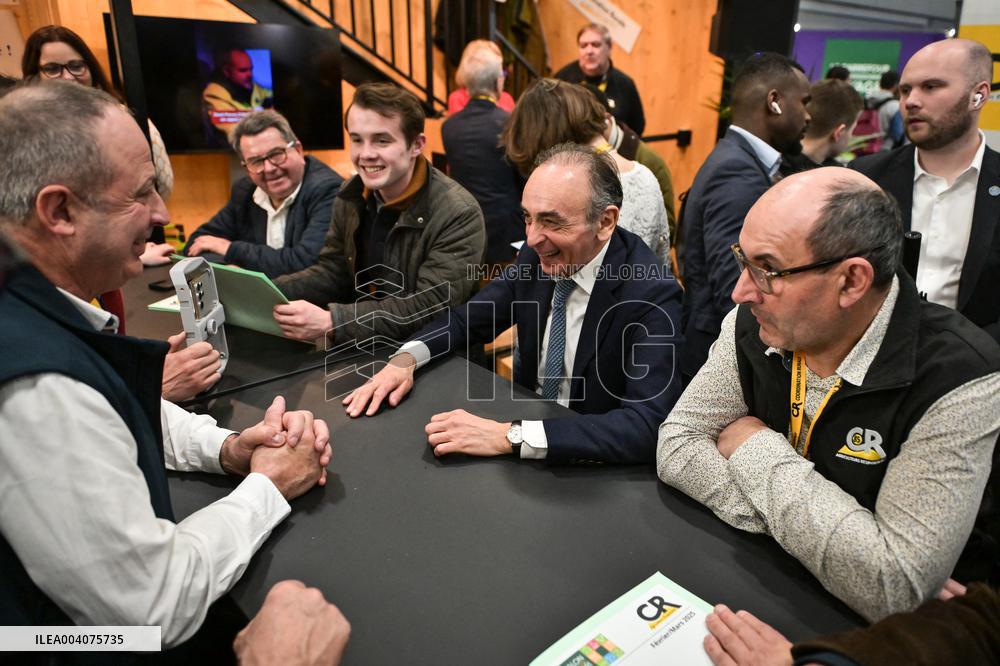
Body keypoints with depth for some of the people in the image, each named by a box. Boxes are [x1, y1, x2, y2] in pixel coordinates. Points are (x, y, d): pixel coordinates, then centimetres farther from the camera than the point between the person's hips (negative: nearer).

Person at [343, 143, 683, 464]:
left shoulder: (652, 295, -23)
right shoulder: (538, 255, -7)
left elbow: (647, 427, -32)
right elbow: (467, 319, 5)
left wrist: (510, 436, -36)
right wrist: (405, 359, -14)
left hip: (589, 460, -5)